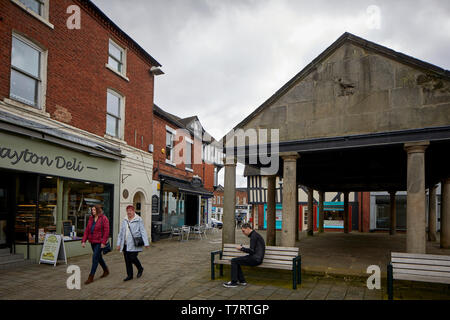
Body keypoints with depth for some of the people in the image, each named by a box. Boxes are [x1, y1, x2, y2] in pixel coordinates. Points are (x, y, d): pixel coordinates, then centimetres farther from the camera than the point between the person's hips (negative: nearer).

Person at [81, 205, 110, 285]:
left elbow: (106, 231, -14)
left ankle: (91, 277, -2)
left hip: (100, 242, -7)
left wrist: (103, 242, -19)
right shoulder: (91, 219, 10)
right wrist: (83, 241, 2)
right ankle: (106, 271, 37)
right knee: (98, 257, 17)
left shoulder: (104, 218, -10)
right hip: (93, 242, 7)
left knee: (95, 257, -9)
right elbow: (87, 230, 10)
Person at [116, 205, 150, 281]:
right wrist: (119, 244, 13)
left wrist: (146, 243, -13)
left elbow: (143, 232, -8)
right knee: (127, 260, 7)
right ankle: (129, 275, 20)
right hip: (125, 244, 6)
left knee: (132, 258, -9)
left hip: (134, 244, -6)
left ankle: (140, 269, 20)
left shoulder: (139, 220, -6)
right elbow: (121, 232, 15)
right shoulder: (125, 220, 11)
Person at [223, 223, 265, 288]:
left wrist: (242, 248, -6)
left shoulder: (254, 236, -14)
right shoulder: (255, 235, 17)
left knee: (234, 261, -8)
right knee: (236, 261, 13)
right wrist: (242, 249, 12)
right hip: (255, 258, 10)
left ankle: (234, 282, -2)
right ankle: (242, 281, 12)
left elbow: (251, 251, -20)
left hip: (255, 259, -10)